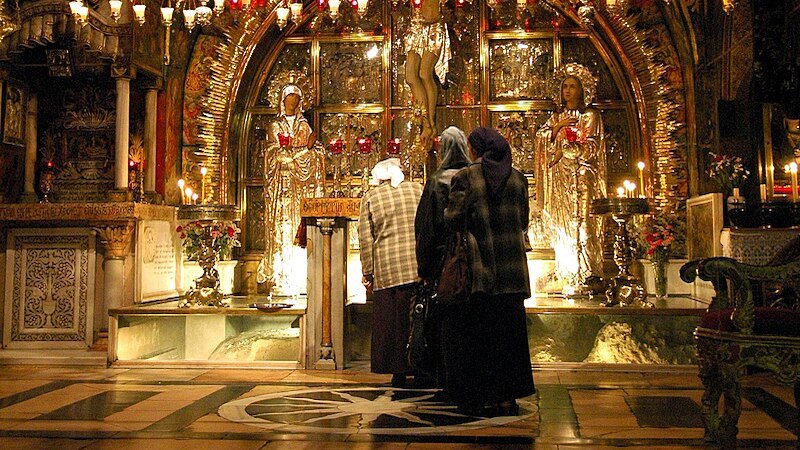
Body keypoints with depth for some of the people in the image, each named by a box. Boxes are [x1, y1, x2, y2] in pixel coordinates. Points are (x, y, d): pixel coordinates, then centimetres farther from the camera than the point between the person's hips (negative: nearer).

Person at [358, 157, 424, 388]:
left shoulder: (370, 197, 5)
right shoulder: (418, 189, 9)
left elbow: (365, 239, 1)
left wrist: (368, 273, 5)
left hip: (387, 270, -1)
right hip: (419, 267, 1)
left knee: (392, 321, 6)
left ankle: (399, 373, 8)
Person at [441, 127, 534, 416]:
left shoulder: (465, 178, -7)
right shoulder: (517, 178, 7)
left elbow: (453, 219, -12)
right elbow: (523, 221, 11)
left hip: (477, 269, -4)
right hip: (511, 271, 4)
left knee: (472, 333, 6)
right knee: (508, 331, 10)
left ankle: (475, 400, 9)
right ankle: (507, 399, 15)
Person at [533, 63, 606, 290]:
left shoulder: (590, 116, 3)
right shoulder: (556, 116, 18)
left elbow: (589, 148, -6)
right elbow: (540, 140, 8)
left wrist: (563, 152, -4)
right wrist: (557, 127, -4)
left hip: (581, 178, -5)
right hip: (559, 179, 5)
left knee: (580, 222, -10)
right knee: (561, 224, 1)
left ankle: (585, 275, -8)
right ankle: (566, 275, 4)